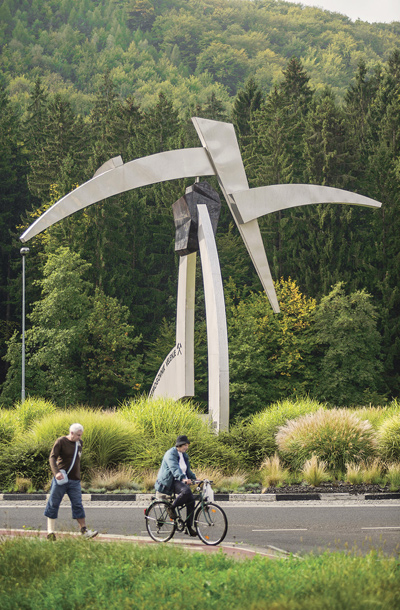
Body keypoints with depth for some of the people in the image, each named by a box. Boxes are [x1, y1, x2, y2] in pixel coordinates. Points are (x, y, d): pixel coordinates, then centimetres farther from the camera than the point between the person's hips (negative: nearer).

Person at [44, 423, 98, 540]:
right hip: (61, 478, -4)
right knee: (53, 504, 0)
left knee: (78, 505, 1)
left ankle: (84, 530, 3)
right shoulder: (61, 441, -5)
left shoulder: (80, 443, 12)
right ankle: (51, 531, 8)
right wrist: (56, 472, -27)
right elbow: (52, 457, -12)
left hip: (75, 481, 4)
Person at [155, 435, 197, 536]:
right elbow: (174, 468, -30)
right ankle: (171, 508, -12)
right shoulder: (171, 454, -13)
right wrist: (183, 478, -44)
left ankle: (189, 527, 0)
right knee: (186, 491, -33)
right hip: (168, 481, -9)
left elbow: (187, 470, 23)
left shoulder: (184, 455, 15)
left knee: (191, 500, -8)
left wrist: (194, 478, 5)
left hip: (178, 481, 9)